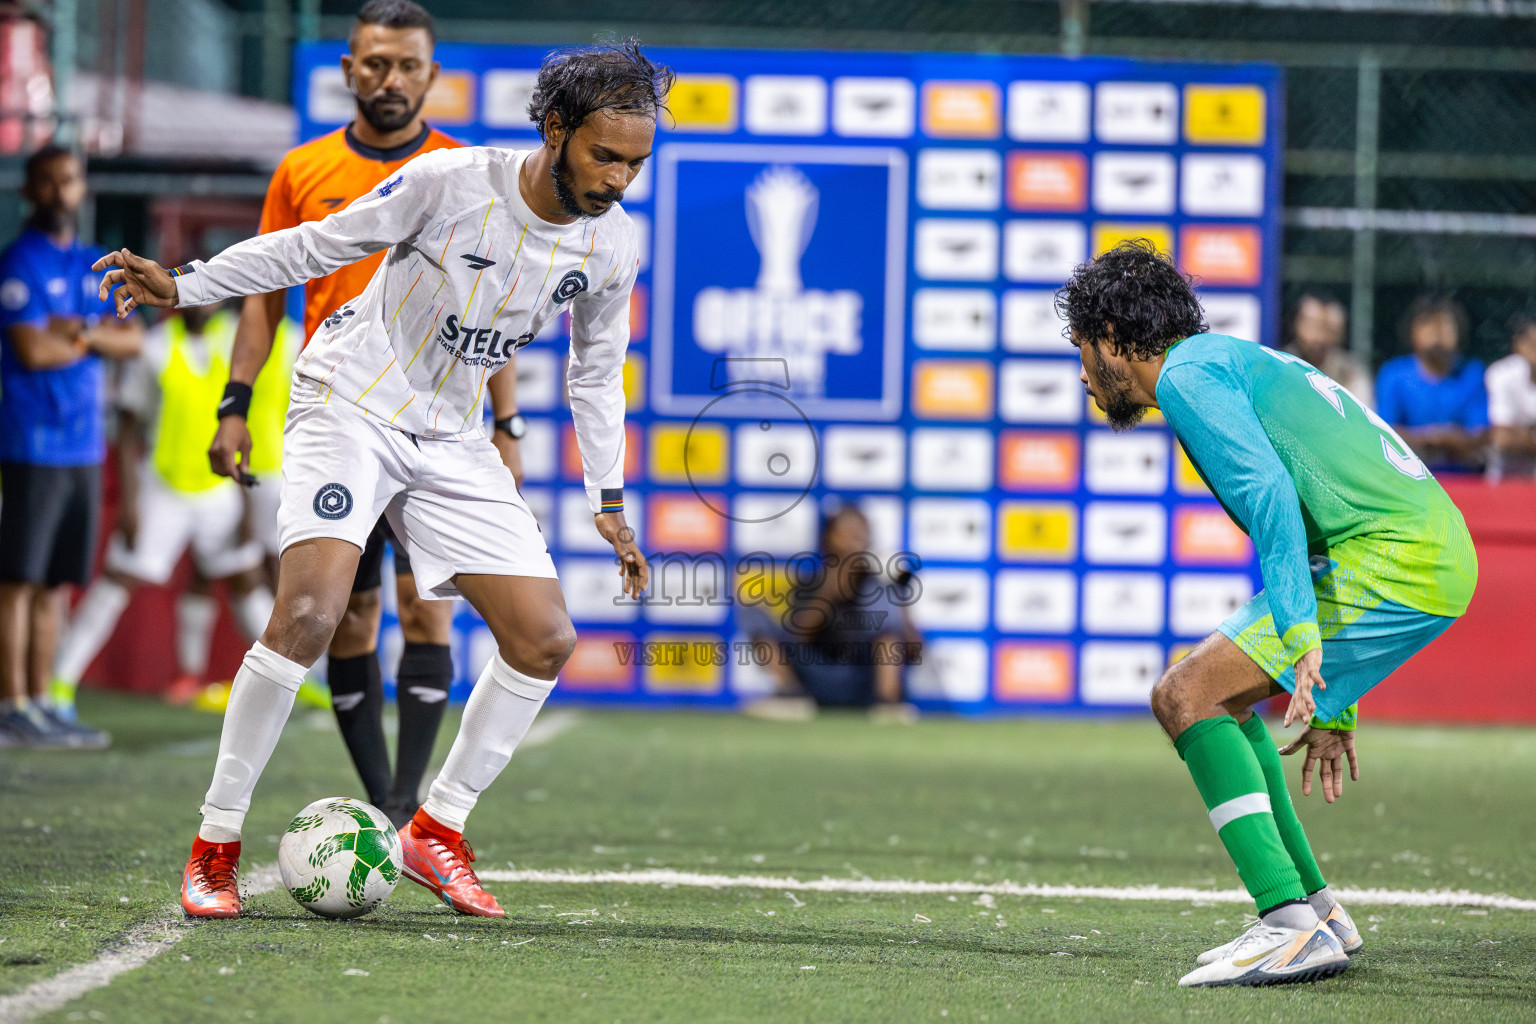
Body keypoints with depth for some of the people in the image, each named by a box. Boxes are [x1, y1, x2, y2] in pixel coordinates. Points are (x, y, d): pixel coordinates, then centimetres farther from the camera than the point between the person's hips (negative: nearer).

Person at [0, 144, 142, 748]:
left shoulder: (95, 265, 17)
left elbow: (131, 340, 8)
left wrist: (80, 330, -10)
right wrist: (94, 341, 0)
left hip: (85, 444, 7)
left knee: (55, 584, 9)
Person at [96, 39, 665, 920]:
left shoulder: (614, 245, -4)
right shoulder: (452, 183, -19)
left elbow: (597, 370, 13)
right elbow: (317, 246, -7)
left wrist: (610, 499, 13)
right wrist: (183, 286, -10)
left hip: (453, 442, 6)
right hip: (351, 406, -5)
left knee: (546, 640, -5)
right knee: (310, 612, -25)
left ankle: (438, 830, 12)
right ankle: (216, 846, -13)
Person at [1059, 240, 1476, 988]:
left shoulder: (1188, 373, -3)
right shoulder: (1236, 363, 28)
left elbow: (1270, 495, -19)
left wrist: (1301, 634, -27)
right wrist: (1332, 703, 36)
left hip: (1392, 558, -10)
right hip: (1436, 553, 10)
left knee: (1188, 696, -12)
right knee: (1215, 692, 20)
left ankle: (1294, 927, -21)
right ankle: (1314, 911, 21)